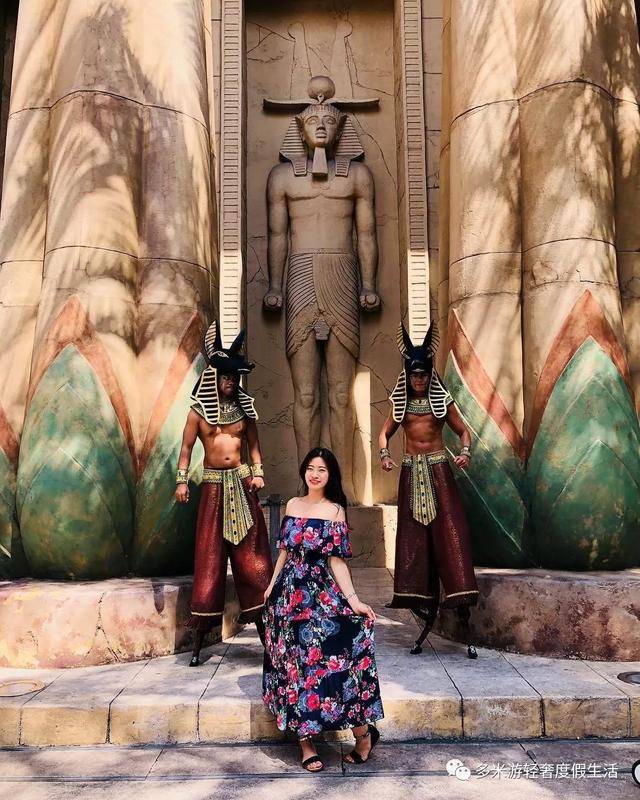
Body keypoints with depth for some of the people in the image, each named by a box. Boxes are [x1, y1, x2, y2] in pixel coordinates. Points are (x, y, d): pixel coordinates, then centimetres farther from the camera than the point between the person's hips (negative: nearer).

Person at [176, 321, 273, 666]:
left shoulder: (245, 407, 8)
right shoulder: (199, 411, 1)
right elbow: (186, 447, 2)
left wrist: (257, 472, 0)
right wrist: (182, 480, -8)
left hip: (242, 483, 2)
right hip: (213, 485, -2)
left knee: (251, 551, 2)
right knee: (210, 554, 0)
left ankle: (262, 626, 10)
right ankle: (199, 640, 8)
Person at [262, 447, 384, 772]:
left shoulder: (335, 511, -4)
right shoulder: (293, 504, 9)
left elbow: (337, 560, -8)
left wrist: (352, 598, -17)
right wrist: (272, 585, 16)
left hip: (321, 593, -4)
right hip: (290, 592, 5)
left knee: (325, 657, -12)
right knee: (295, 662, 5)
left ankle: (363, 731, 2)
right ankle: (305, 739, 13)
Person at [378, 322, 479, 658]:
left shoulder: (442, 400, 4)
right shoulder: (401, 402, 10)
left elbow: (463, 430, 9)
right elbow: (385, 433, 16)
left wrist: (465, 452, -12)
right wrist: (384, 454, -4)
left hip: (438, 471, -2)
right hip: (411, 473, 3)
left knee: (449, 536, -9)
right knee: (414, 540, 2)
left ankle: (463, 615, -7)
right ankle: (427, 614, 11)